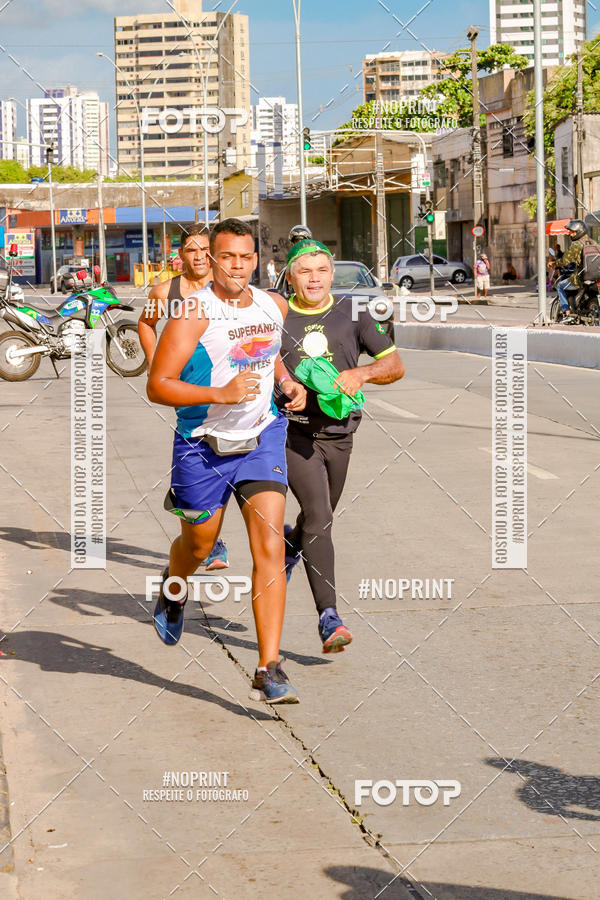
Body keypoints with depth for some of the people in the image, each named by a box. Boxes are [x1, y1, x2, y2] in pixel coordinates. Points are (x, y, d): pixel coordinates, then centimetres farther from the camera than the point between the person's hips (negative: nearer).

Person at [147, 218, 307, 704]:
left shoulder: (275, 306, 3)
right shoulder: (194, 312, -15)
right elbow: (157, 386, -18)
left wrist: (289, 383, 6)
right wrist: (220, 394, -29)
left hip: (262, 439, 3)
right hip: (204, 445, -3)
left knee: (270, 548, -12)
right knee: (199, 545, 16)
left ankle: (269, 669, -12)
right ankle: (173, 589, 55)